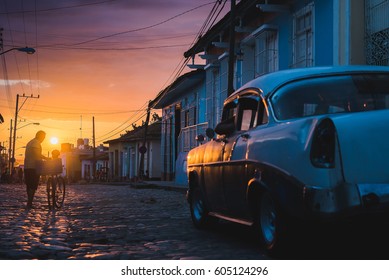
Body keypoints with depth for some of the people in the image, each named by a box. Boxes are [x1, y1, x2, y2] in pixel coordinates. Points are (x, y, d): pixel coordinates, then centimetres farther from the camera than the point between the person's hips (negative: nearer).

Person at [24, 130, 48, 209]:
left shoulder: (29, 143, 22)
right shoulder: (36, 143, -9)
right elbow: (37, 154, -24)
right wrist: (46, 158, -23)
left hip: (27, 167, 10)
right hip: (33, 167, -9)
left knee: (29, 185, 13)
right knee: (33, 186, -8)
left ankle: (29, 202, 17)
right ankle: (29, 203, -12)